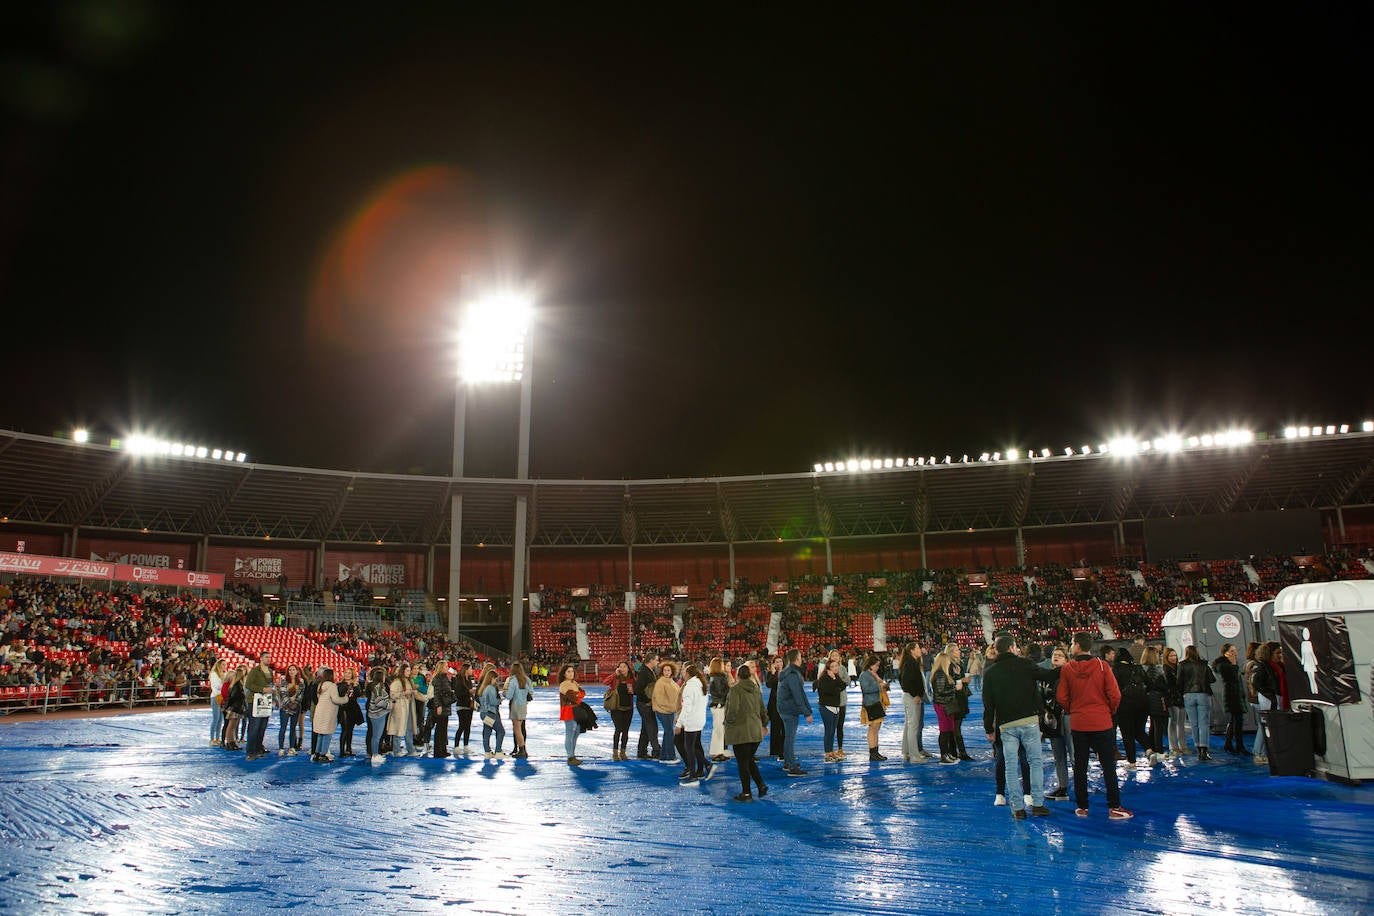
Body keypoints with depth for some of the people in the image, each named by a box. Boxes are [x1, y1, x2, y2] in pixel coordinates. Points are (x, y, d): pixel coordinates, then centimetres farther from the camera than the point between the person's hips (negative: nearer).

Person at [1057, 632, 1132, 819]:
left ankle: (1081, 807, 14)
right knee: (1108, 766, 6)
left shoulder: (1067, 669, -5)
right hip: (1102, 724, -1)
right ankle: (1114, 808, 7)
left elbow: (1062, 698, -3)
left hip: (1078, 724, 1)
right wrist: (1109, 711, 10)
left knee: (1080, 767, 9)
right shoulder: (1102, 666, -8)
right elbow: (1115, 695, -8)